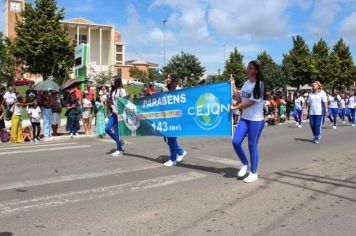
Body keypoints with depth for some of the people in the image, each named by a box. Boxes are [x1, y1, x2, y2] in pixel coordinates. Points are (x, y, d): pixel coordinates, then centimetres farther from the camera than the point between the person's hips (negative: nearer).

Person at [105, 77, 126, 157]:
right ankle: (119, 141, 16)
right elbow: (111, 102, 10)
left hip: (119, 113, -8)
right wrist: (114, 109, -8)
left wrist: (119, 111, -14)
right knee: (107, 129, 1)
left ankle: (119, 150, 6)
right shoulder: (113, 90, 15)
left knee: (117, 131, -5)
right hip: (114, 113, 8)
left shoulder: (121, 90, -8)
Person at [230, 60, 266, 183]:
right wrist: (233, 85, 6)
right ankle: (245, 164, 21)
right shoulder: (246, 83, 10)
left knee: (252, 146, 1)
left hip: (256, 120, -7)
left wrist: (235, 107, -13)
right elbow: (240, 97, 11)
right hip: (244, 118, 7)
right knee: (236, 141, -2)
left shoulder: (259, 84, -12)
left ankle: (253, 173, 15)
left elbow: (251, 102, -17)